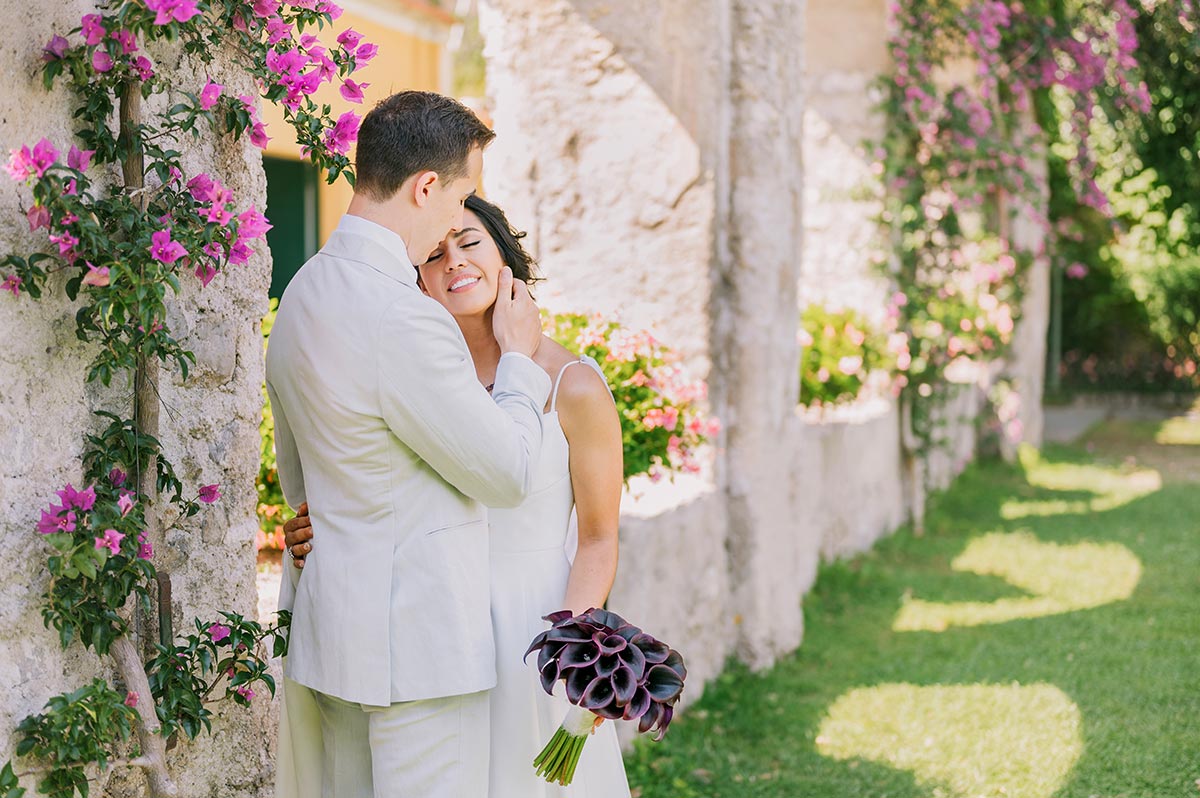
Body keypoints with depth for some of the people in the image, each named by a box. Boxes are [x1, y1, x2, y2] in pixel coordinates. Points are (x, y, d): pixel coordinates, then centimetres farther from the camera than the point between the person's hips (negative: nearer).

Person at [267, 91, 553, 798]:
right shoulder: (402, 319, -23)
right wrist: (520, 355, 1)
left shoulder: (304, 290, 8)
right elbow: (508, 474, -13)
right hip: (412, 636, -10)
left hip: (322, 625, 10)